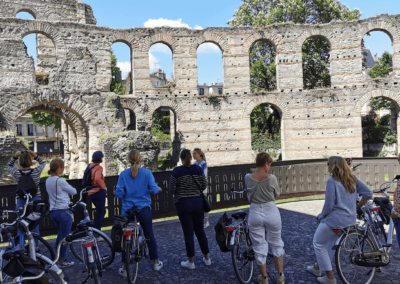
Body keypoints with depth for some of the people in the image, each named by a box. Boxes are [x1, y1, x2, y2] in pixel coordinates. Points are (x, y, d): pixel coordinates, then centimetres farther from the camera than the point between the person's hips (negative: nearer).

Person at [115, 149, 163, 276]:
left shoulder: (123, 174, -6)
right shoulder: (147, 172, -7)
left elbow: (119, 193, -9)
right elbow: (154, 189, -11)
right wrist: (158, 188, 10)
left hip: (128, 210, 0)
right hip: (144, 209, 0)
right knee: (150, 236, 17)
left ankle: (125, 268, 15)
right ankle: (156, 263, 27)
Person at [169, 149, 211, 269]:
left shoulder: (177, 171, -10)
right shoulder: (198, 169, -2)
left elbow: (172, 189, -8)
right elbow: (204, 185, 2)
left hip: (183, 204, -3)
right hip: (198, 202, 3)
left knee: (188, 233, 5)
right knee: (200, 230, 15)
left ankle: (191, 262, 14)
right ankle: (207, 258, 24)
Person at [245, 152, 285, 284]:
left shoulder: (248, 178, -8)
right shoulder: (272, 178, -13)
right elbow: (277, 195, 2)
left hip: (255, 213, 1)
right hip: (271, 212, -1)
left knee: (259, 247, 13)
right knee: (277, 244, 20)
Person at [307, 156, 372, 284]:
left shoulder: (332, 181, -17)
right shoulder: (352, 179, 4)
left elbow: (329, 205, -18)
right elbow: (368, 193, 8)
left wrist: (320, 217, -2)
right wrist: (357, 207, 18)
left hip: (335, 219, -8)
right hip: (351, 219, 8)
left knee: (318, 244, 10)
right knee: (331, 242, 27)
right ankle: (318, 267, 41)